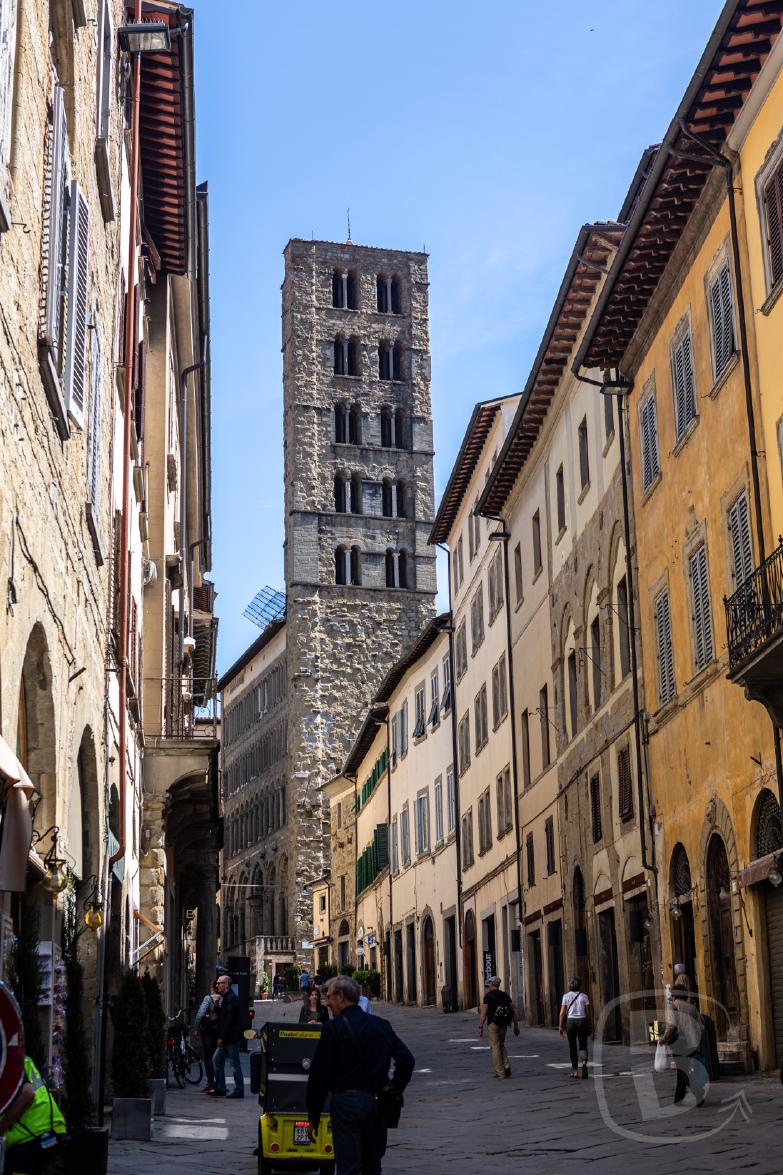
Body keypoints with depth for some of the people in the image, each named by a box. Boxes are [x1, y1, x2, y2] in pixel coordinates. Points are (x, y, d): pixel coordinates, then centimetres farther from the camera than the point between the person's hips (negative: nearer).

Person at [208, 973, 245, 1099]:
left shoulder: (232, 999, -16)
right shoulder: (225, 998, 15)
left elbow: (229, 1020, -21)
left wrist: (222, 1037, -20)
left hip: (231, 1037, -10)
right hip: (224, 1037, 10)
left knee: (235, 1064, -3)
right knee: (217, 1060, 11)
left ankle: (239, 1090, 3)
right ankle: (220, 1088, 16)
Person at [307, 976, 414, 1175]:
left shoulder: (333, 1028, -9)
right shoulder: (381, 1025, 7)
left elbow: (320, 1073, -10)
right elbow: (407, 1059, 3)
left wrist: (314, 1112, -3)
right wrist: (395, 1090, 11)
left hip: (346, 1101, -5)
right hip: (377, 1103, 5)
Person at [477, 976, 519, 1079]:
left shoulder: (488, 996, -7)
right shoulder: (505, 995, 8)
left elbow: (484, 1013, -13)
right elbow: (513, 1011, 7)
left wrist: (480, 1027, -9)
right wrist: (516, 1026, 11)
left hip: (493, 1024, -5)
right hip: (503, 1024, 5)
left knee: (495, 1047, 2)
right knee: (501, 1045, 21)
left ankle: (500, 1072, 2)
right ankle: (507, 1067, 6)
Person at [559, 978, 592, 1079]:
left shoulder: (566, 996, 1)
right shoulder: (584, 996, 2)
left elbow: (562, 1013, -3)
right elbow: (589, 1013, 0)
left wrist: (561, 1026, 3)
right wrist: (590, 1027, 6)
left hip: (570, 1021, 0)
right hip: (582, 1021, 0)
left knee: (572, 1047, 11)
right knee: (583, 1046, 6)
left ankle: (575, 1070, 11)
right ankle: (584, 1062, -23)